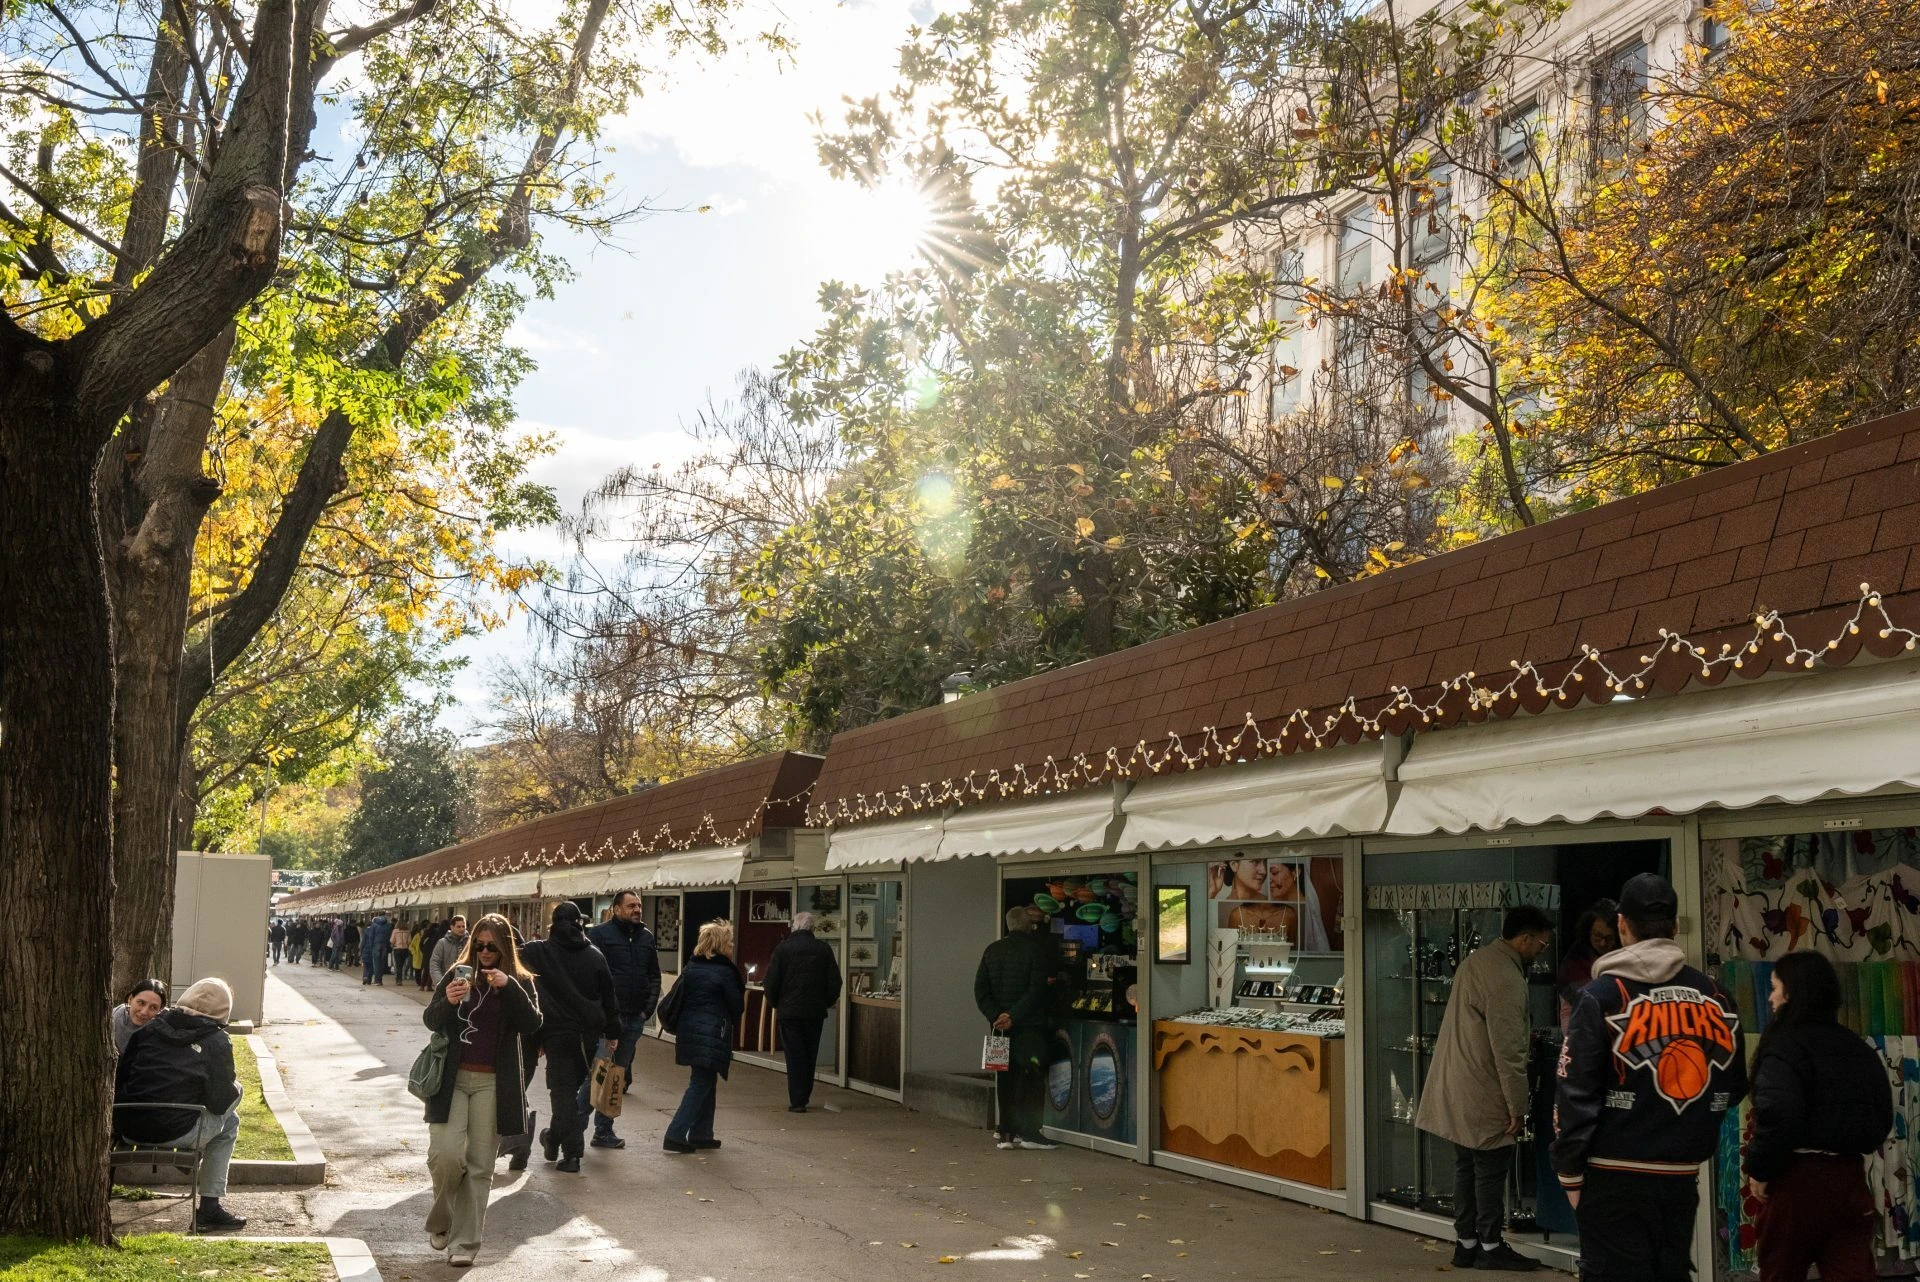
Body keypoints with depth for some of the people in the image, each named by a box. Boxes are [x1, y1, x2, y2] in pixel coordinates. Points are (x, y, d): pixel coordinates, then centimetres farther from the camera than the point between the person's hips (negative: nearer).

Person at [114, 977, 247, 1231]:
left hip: (129, 1129, 6)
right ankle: (209, 1208, 16)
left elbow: (120, 1079, 12)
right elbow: (220, 1102, -4)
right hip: (174, 1132, -6)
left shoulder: (150, 1028, 9)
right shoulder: (217, 1042, -3)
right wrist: (234, 1085, 18)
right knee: (228, 1123, 21)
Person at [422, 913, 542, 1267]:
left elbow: (532, 1024, -9)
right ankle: (440, 1221, 15)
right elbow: (431, 1021, -1)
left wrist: (510, 988, -20)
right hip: (452, 1078, 0)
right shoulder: (457, 974, 5)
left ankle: (464, 1241, 8)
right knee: (446, 1154, -11)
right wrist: (447, 1001, -22)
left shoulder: (520, 982, 5)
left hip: (493, 1084, 0)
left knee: (480, 1165, 1)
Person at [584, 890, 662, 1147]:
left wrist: (648, 1009, 7)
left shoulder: (646, 937, 14)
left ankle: (604, 1131, 17)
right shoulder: (600, 934, -4)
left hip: (635, 1019, 6)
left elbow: (654, 976, 19)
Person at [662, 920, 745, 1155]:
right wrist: (743, 990, 12)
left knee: (706, 1082, 19)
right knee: (701, 1085, -3)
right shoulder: (724, 972, -10)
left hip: (688, 1030, 8)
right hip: (711, 1034, -8)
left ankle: (701, 1134, 22)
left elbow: (677, 996, 13)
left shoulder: (691, 966, 10)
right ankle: (675, 1136, -9)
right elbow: (737, 1006, -6)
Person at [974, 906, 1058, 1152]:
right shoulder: (1036, 949, -8)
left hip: (1001, 1026, 5)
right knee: (1029, 1077, 0)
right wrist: (1013, 1017, -17)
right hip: (1029, 1026, -5)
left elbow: (980, 989, 3)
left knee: (1005, 1078, 10)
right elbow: (1037, 990, -17)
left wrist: (995, 1015, -6)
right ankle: (1028, 1132, -2)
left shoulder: (992, 950, 9)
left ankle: (1005, 1132, 9)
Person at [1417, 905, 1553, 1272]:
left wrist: (1525, 1033, 21)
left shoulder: (1478, 960, 11)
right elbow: (1508, 1052, -21)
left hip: (1457, 1091, 10)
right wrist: (1517, 1108, -15)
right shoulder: (1505, 979, -21)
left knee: (1467, 1168, 15)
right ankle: (1491, 1247, 12)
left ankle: (1466, 1243, 22)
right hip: (1483, 1096, -10)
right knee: (1491, 1171, 2)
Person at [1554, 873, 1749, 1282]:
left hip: (1615, 1176, -5)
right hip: (1682, 1176, 5)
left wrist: (1570, 1172, -5)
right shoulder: (1716, 998, 5)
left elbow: (1575, 1092, -12)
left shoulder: (1602, 996, -9)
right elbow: (1733, 1088, 13)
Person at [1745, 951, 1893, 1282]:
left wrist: (1759, 1168, -12)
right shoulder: (1857, 1048, 11)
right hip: (1849, 1174, 6)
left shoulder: (1784, 1045, -13)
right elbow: (1882, 1114, 17)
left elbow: (1777, 1114, -24)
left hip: (1799, 1175, -6)